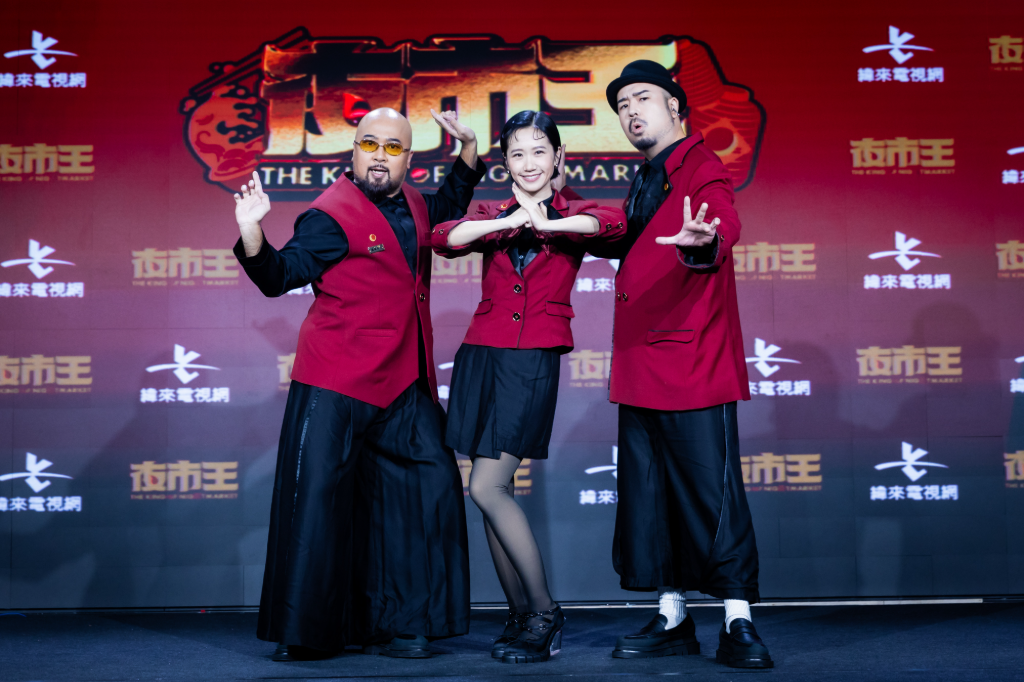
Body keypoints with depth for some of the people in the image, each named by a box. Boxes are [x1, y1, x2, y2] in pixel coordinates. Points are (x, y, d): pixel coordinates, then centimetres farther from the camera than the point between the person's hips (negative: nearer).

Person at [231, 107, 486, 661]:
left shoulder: (412, 205, 14)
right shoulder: (332, 214, -10)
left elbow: (449, 211, 36)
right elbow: (280, 276, -15)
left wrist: (467, 152, 26)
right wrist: (253, 236, -33)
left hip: (404, 385, 7)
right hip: (334, 384, -7)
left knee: (430, 486, 5)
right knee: (318, 497, -4)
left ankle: (395, 626, 14)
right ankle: (302, 634, 8)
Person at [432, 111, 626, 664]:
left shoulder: (572, 215, 6)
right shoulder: (493, 215, 13)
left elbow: (613, 222, -17)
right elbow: (444, 238, -8)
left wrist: (546, 223, -21)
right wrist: (511, 221, -17)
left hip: (534, 362, -4)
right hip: (482, 355, 4)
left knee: (486, 488, -12)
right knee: (495, 491, 3)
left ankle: (543, 613, 1)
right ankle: (521, 617, 14)